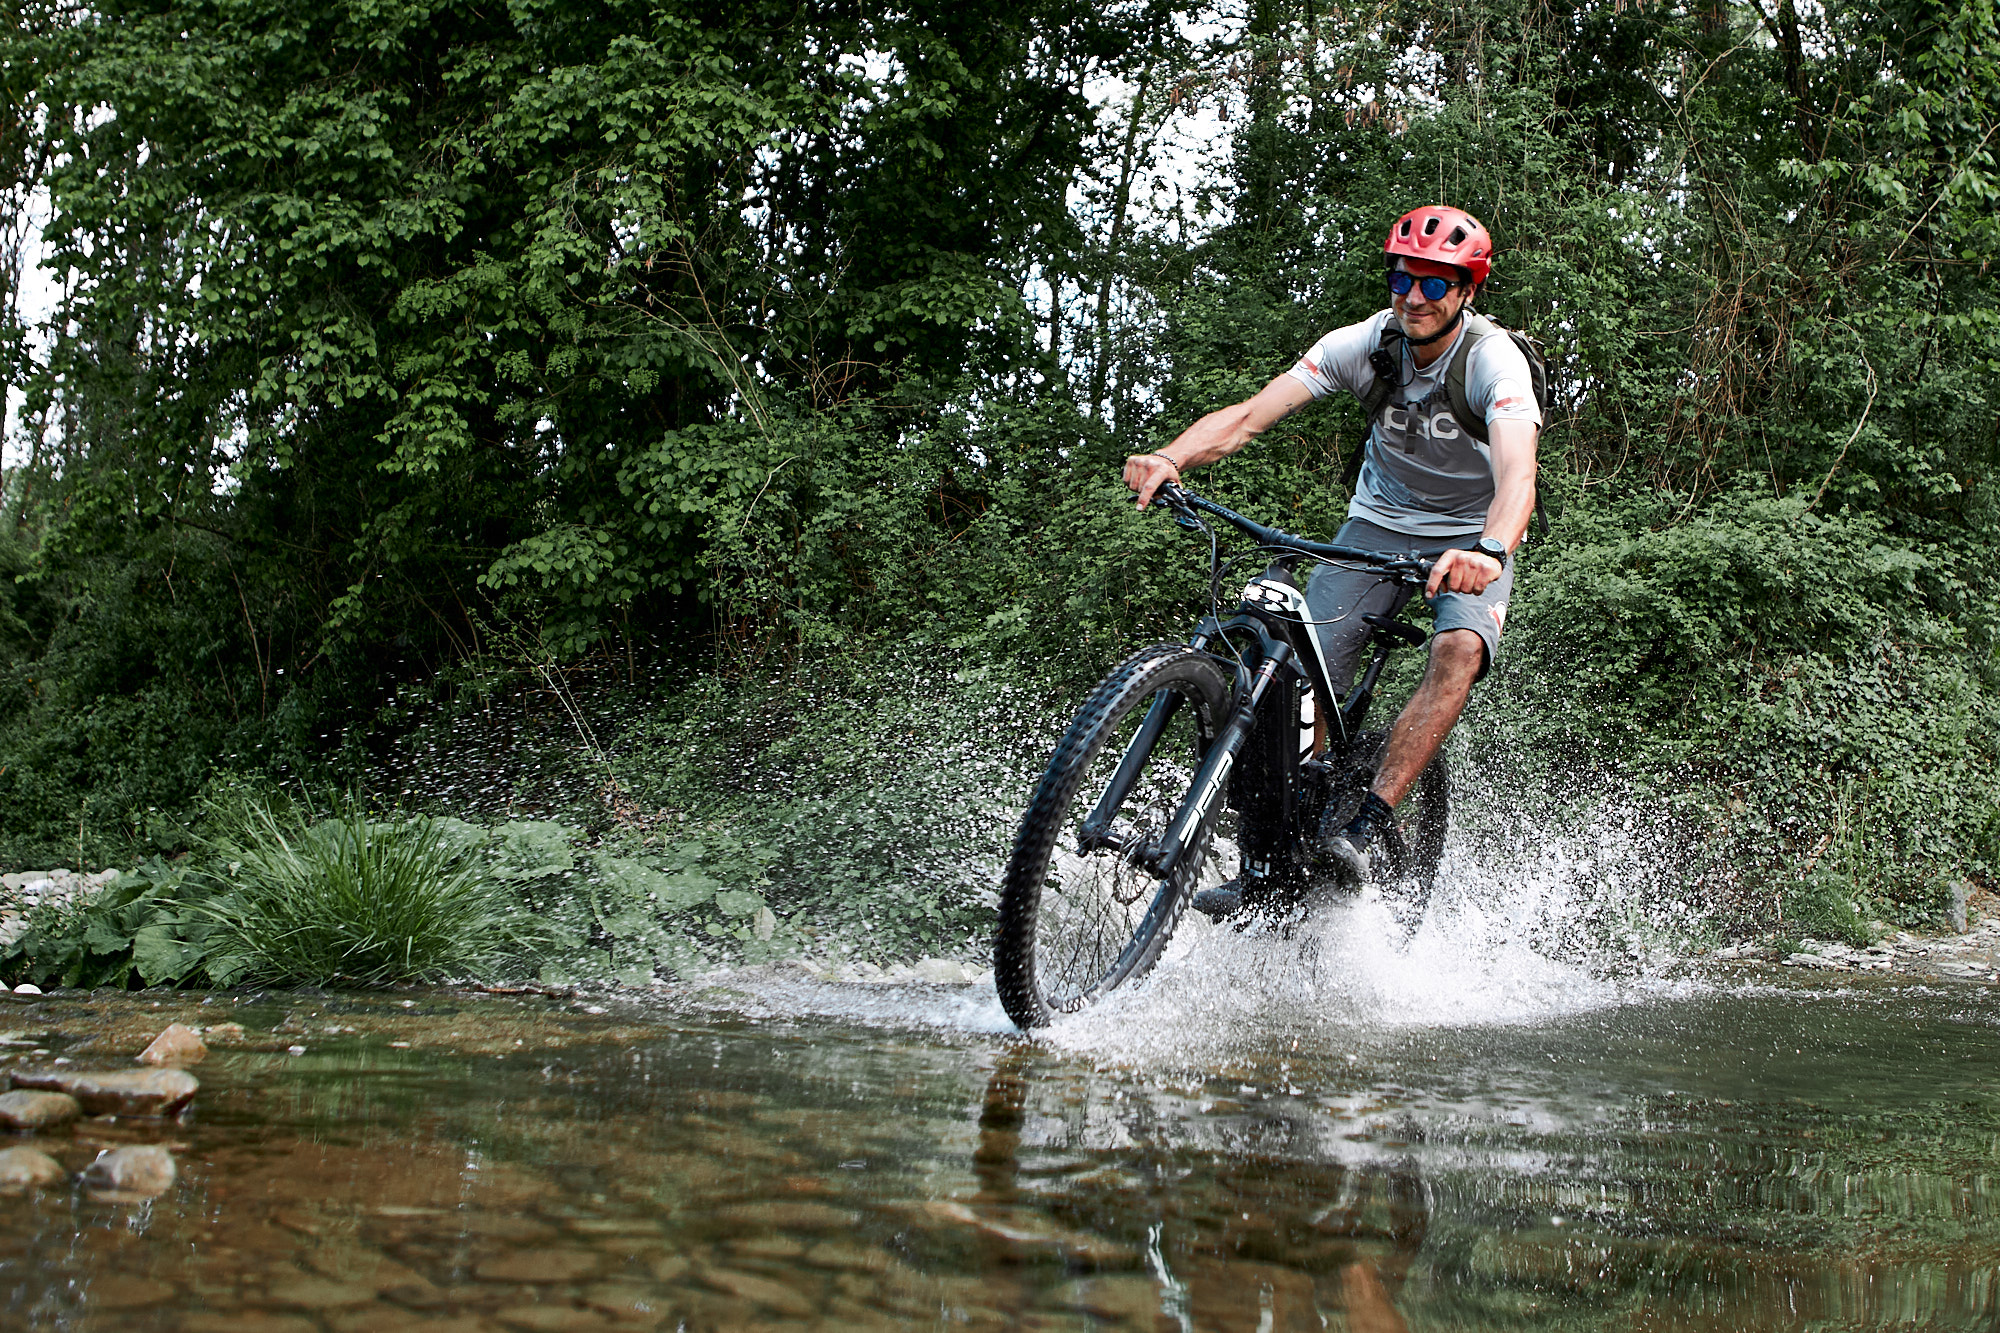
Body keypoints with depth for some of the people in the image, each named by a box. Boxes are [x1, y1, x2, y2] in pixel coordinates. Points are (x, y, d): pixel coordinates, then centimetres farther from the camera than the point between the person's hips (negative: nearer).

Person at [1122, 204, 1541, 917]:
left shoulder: (1495, 362, -25)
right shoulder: (1366, 344, -16)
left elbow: (1517, 476, -42)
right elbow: (1250, 414, -25)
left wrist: (1490, 551, -63)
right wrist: (1172, 456, -45)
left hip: (1473, 537, -3)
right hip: (1378, 523, 3)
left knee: (1459, 650, -33)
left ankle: (1366, 828, -30)